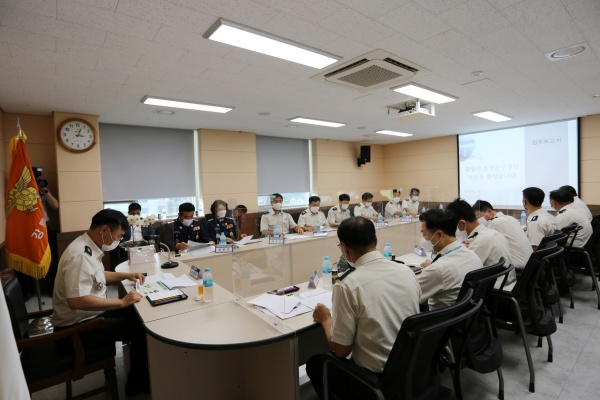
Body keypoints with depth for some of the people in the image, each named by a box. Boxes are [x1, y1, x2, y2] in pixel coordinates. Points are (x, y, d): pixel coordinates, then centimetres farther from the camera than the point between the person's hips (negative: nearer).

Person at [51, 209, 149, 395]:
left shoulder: (89, 247, 2)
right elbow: (76, 301, -36)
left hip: (90, 314, 10)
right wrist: (122, 302, -31)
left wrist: (126, 275, 8)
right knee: (141, 327, -12)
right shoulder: (80, 255, -29)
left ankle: (139, 377, 24)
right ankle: (137, 385, 10)